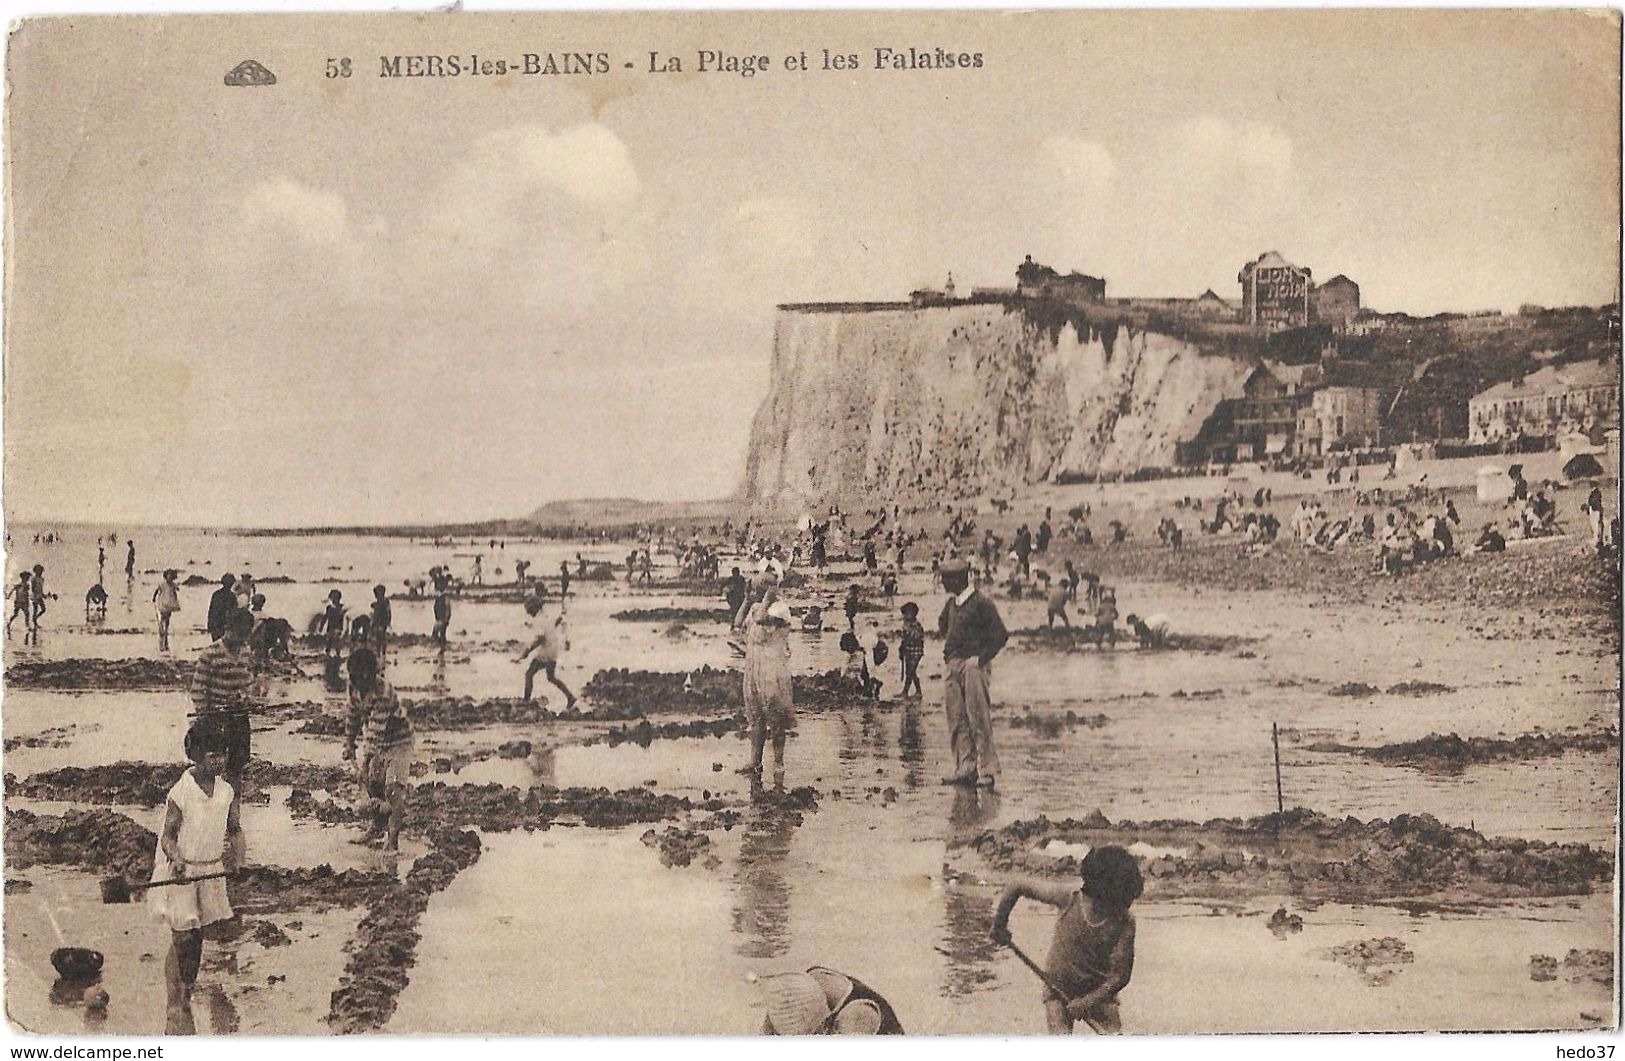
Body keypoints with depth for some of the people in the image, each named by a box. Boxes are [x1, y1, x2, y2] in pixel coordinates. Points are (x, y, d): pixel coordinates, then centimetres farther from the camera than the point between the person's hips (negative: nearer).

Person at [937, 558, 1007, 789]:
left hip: (973, 665, -8)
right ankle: (965, 767, 10)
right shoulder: (951, 604, 12)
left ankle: (988, 770, -4)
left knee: (978, 719, -7)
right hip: (953, 666, 8)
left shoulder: (981, 604, -11)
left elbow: (1001, 635, -13)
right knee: (956, 719, 6)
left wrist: (982, 658, -14)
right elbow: (942, 625, 34)